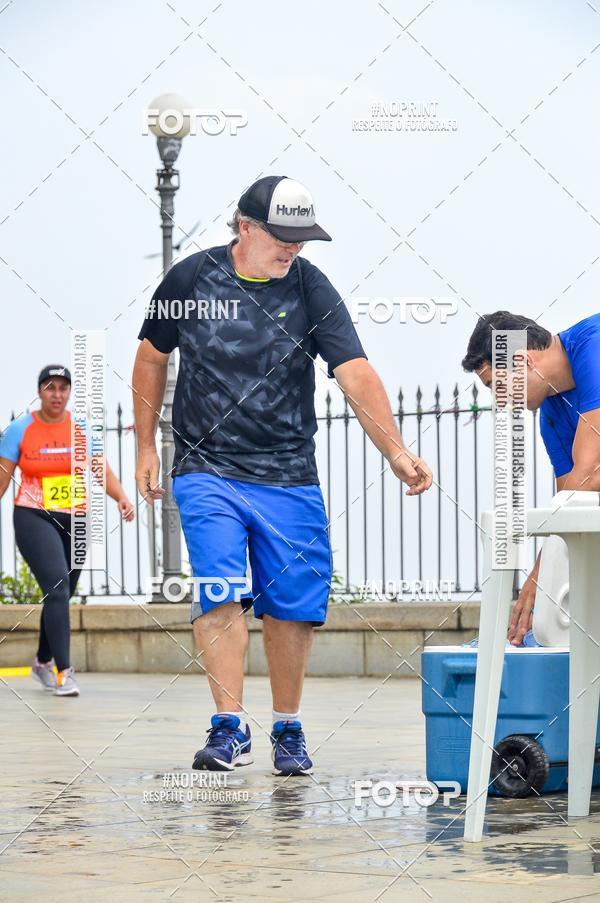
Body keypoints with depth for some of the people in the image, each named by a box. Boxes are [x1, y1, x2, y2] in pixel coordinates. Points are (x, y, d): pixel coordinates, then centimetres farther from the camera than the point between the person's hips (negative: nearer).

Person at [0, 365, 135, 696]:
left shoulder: (82, 428, 6)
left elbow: (103, 471, 1)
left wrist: (121, 498, -16)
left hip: (75, 520, 4)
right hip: (34, 519, -4)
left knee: (60, 595, 12)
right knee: (57, 585, -22)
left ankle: (43, 662, 36)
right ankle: (63, 672, -25)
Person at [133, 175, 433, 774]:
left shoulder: (310, 289, -3)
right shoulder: (191, 279, -2)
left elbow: (355, 374, -13)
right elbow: (152, 358, 13)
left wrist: (395, 451, -25)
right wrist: (146, 446, 12)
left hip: (289, 477, 1)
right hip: (207, 470, -1)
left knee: (292, 603, 1)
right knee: (221, 592, -16)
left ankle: (288, 731, 16)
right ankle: (229, 730, -16)